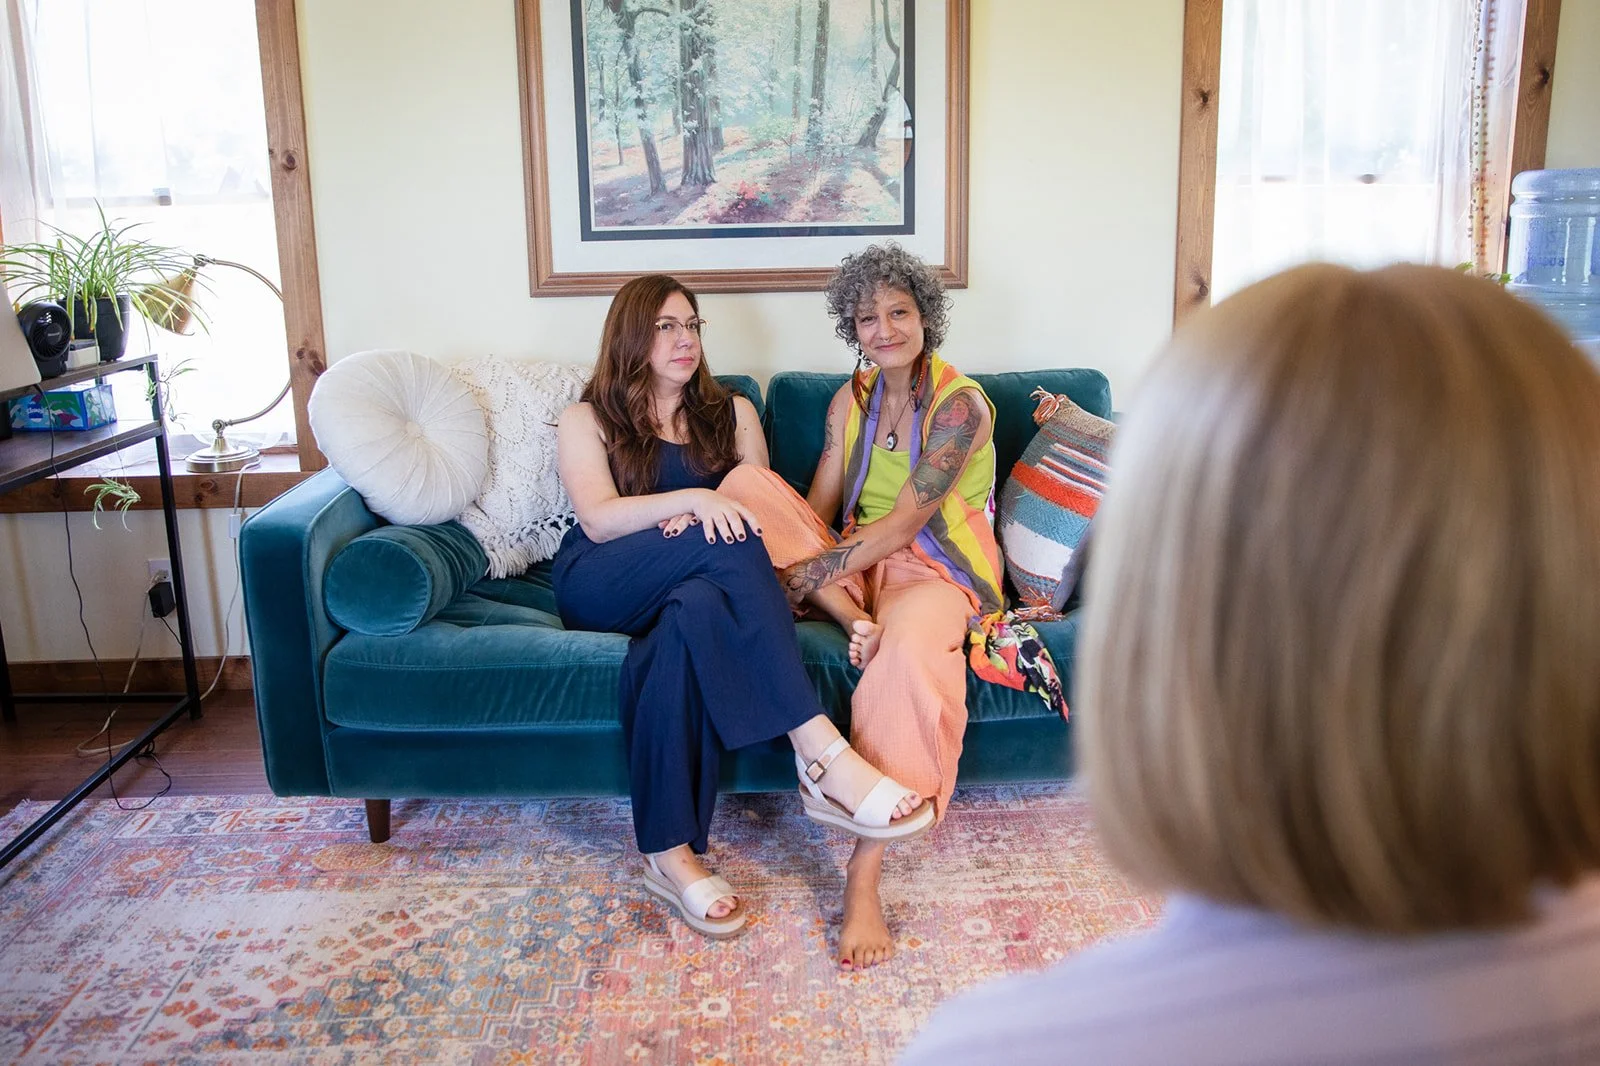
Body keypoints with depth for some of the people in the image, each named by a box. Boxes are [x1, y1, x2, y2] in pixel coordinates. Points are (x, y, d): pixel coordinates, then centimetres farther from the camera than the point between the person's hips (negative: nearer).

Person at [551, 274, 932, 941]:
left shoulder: (731, 414, 21)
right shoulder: (587, 421, 12)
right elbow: (599, 520, -6)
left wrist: (696, 518, -14)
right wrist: (693, 500, -22)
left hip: (693, 584, 2)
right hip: (598, 592, -2)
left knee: (697, 610, -39)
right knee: (727, 545, -33)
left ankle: (670, 853, -41)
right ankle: (821, 748, -43)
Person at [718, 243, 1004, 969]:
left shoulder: (959, 403, -10)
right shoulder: (851, 399, 9)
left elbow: (903, 524, -17)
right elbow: (818, 509, 3)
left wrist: (804, 575, -21)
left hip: (934, 573, -6)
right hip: (857, 566, 6)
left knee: (908, 647, -42)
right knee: (748, 483, -13)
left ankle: (863, 880, -38)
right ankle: (858, 622, -27)